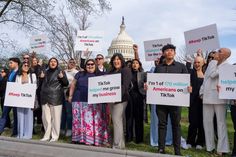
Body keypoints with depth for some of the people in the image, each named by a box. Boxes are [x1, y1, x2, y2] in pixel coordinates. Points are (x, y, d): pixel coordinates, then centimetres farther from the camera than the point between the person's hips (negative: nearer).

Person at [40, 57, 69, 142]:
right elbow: (42, 84, 26)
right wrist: (41, 78, 6)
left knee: (55, 118, -2)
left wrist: (62, 77, -20)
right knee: (45, 118, 10)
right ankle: (47, 135, 21)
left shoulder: (60, 72, 1)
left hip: (56, 98, -5)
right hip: (45, 98, 5)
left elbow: (66, 84, -2)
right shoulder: (46, 72, 16)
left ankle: (55, 136, 7)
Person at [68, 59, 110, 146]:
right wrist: (70, 95, 13)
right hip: (80, 101, 2)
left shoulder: (100, 75, 10)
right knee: (80, 120, 3)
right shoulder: (80, 74, 16)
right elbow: (73, 84, 19)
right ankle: (80, 138, 11)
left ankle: (95, 139, 2)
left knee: (95, 121, -3)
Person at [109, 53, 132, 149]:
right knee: (116, 121, 10)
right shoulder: (111, 71, 19)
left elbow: (125, 85, -15)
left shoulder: (126, 70, -4)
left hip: (121, 99, -8)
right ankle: (121, 144, 20)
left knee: (117, 121, -9)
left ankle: (117, 145, -3)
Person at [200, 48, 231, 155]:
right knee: (207, 122, 8)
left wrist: (217, 62, -4)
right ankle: (210, 146, 19)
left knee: (221, 122, 0)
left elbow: (212, 75, -15)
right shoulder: (212, 63, 15)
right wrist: (202, 91, 12)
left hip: (219, 97, -5)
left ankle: (222, 148, 7)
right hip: (207, 97, 6)